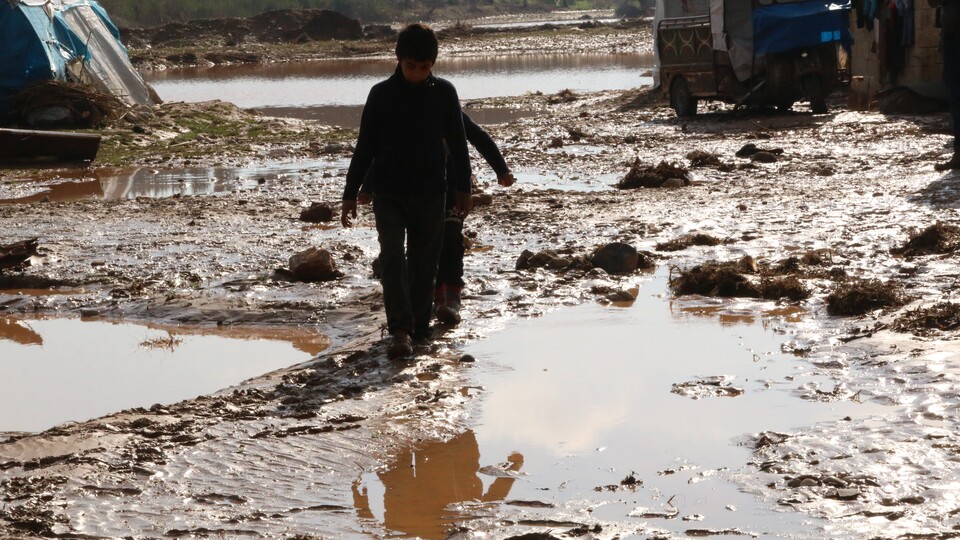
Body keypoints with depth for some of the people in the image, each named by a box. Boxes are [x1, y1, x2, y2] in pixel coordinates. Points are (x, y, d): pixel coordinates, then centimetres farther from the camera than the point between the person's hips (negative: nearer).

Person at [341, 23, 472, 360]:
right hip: (388, 194, -1)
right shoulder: (381, 95, -3)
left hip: (430, 194, 1)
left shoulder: (444, 93, 0)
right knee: (392, 259, -14)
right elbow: (365, 147, 2)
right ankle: (401, 331, -20)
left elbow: (458, 144, 8)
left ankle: (419, 327, 20)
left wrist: (462, 188, 8)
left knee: (424, 264, 6)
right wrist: (351, 194, 1)